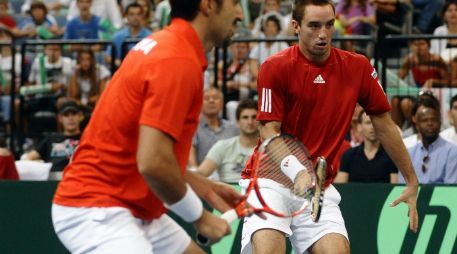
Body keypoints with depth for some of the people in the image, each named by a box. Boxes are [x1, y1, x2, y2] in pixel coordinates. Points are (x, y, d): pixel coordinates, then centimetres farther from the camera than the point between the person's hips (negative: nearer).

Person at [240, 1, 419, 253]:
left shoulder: (357, 67, 0)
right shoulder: (275, 68, -10)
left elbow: (384, 126, 8)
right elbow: (269, 132, -13)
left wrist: (412, 182, 9)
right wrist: (296, 170, -32)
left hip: (319, 186, 3)